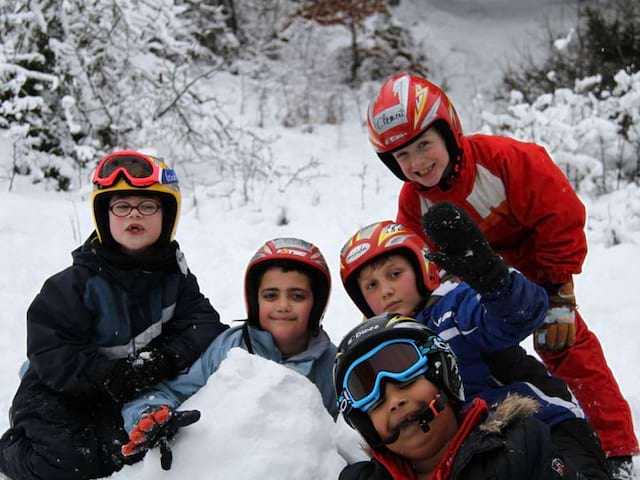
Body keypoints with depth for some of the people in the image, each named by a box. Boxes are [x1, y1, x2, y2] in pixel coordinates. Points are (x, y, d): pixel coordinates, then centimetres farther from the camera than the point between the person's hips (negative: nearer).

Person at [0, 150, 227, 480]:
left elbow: (204, 323, -9)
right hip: (60, 396, -4)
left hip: (134, 398, 4)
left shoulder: (173, 274, -1)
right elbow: (51, 354, -17)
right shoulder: (74, 284, -13)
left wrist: (168, 358, -28)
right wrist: (111, 376, -30)